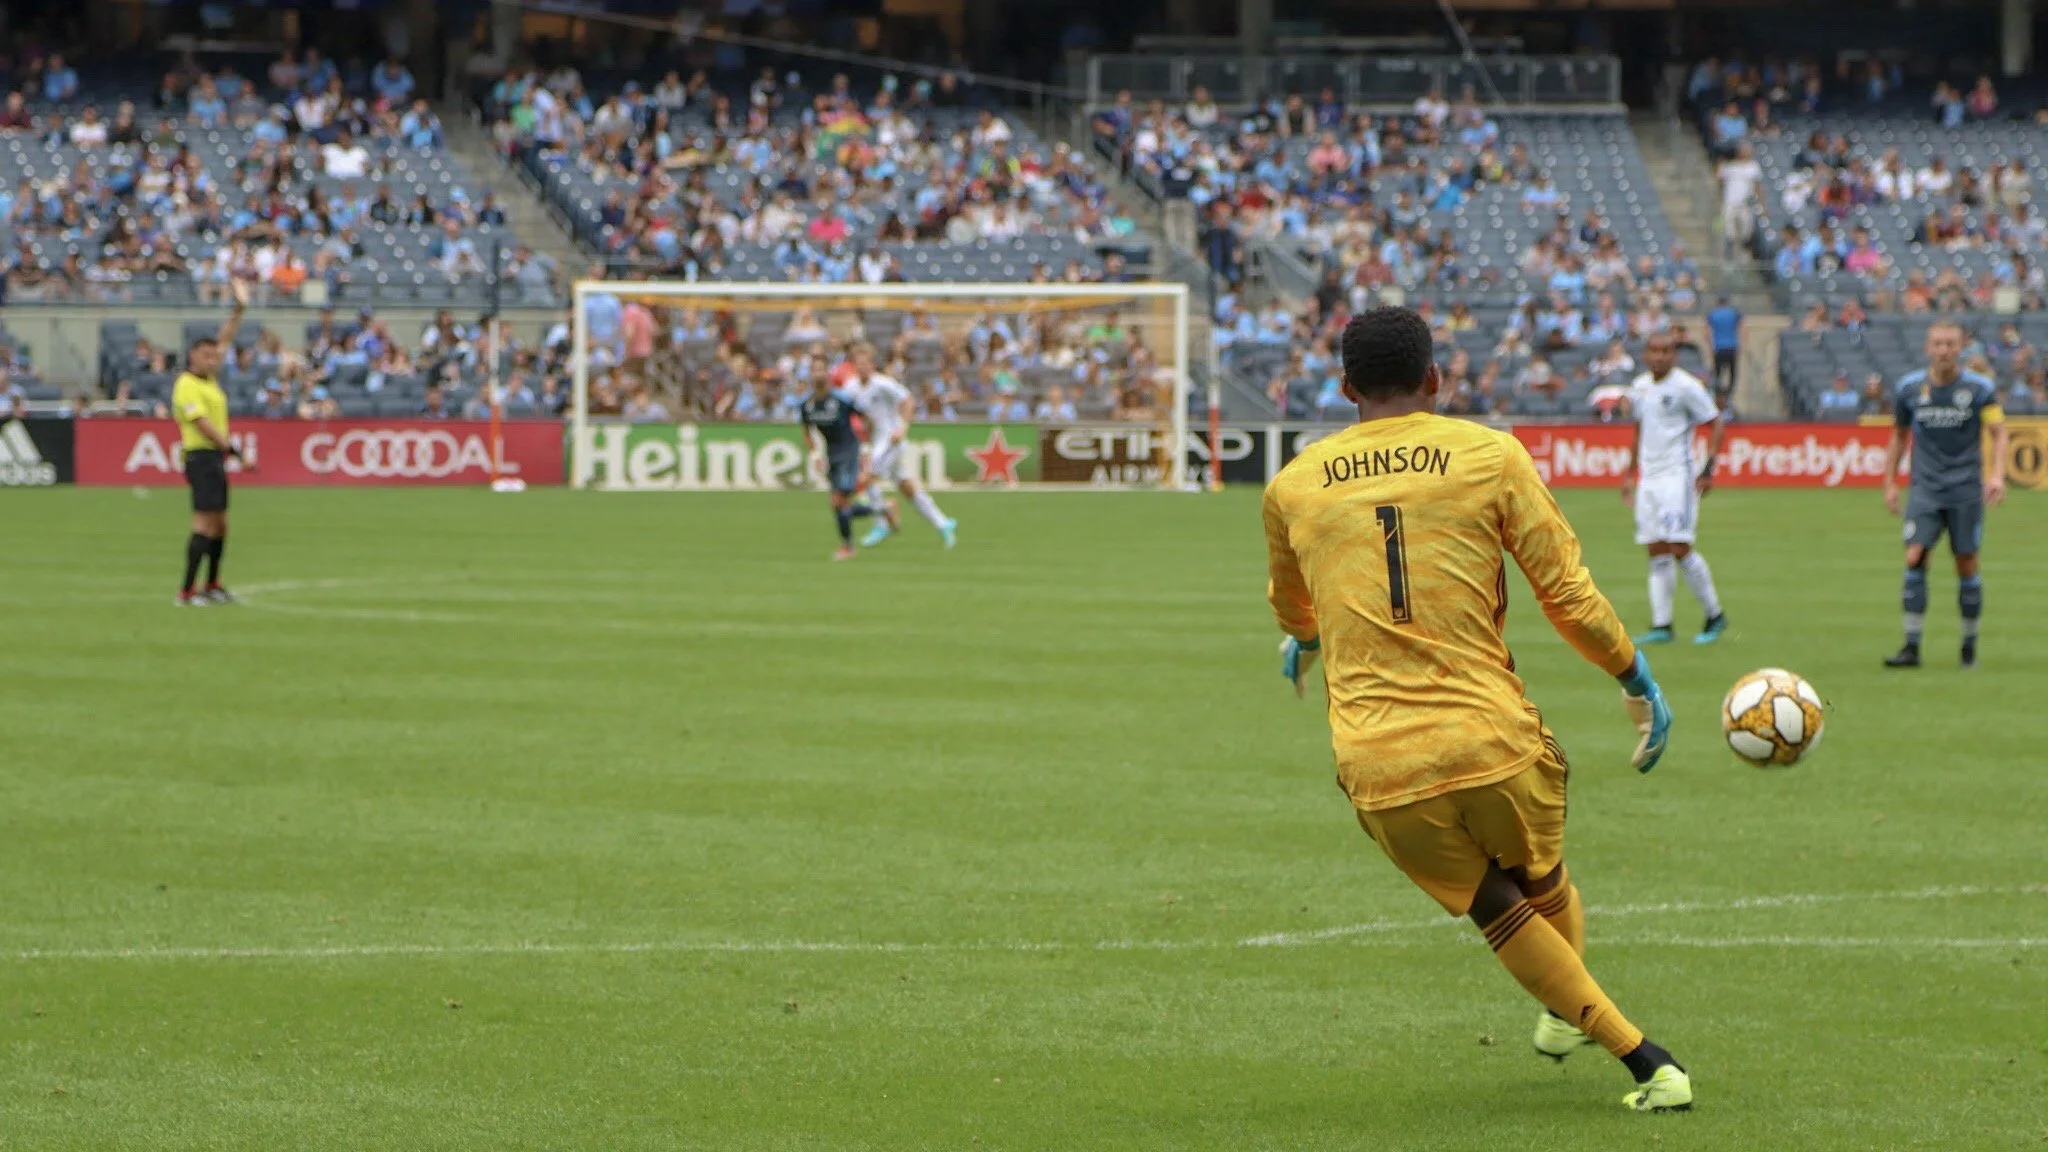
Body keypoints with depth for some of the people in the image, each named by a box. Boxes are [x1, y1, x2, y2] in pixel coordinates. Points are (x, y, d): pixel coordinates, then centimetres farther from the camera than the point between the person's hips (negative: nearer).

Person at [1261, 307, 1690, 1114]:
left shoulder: (1292, 487, 8)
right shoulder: (1490, 456, 0)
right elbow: (1569, 593, 0)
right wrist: (1637, 682, 15)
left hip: (1378, 768, 1)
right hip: (1494, 742, -1)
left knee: (1500, 911, 15)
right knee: (1544, 887, 27)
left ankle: (1645, 1062, 10)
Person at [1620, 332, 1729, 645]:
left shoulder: (1686, 386, -8)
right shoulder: (1639, 388, 13)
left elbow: (1717, 423, -6)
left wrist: (1708, 468, -12)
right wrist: (1630, 472, 23)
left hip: (1678, 476, -7)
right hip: (1648, 477, 7)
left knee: (1679, 548, -12)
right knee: (1657, 553, 3)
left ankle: (1715, 615, 3)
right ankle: (1661, 625, 3)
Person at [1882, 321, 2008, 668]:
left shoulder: (1980, 389, -3)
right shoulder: (1909, 388, 3)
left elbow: (1998, 433, -4)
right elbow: (1899, 435, 15)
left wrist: (1997, 474, -20)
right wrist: (1890, 482, 12)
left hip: (1966, 491, -1)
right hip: (1925, 489, 1)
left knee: (1967, 565, 1)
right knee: (1914, 559, -13)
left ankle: (1969, 646, 17)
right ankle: (1911, 647, -10)